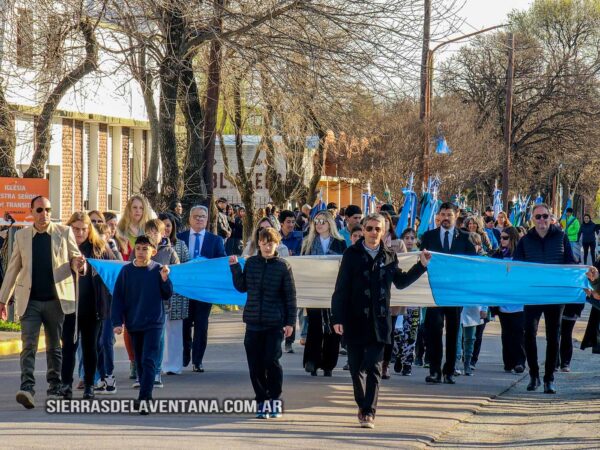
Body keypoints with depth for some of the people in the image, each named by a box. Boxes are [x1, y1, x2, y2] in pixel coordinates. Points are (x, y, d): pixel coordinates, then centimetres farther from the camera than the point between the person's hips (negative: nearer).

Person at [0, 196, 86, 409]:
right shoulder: (21, 235, 6)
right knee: (28, 345, -11)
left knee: (54, 346, 9)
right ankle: (27, 388, -19)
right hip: (29, 301, 0)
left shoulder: (64, 233, 3)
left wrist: (78, 264, -18)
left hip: (55, 299, 0)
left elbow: (75, 258, 8)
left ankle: (55, 388, 19)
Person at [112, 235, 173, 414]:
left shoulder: (158, 270, -4)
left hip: (154, 322, -3)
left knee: (149, 361, -10)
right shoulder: (126, 271, 0)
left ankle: (144, 399, -15)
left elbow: (167, 295, 2)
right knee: (140, 362, 11)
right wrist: (117, 322, -4)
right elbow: (118, 297, 1)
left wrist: (165, 279, -17)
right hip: (133, 324, 3)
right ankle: (146, 397, 23)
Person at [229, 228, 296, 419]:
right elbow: (242, 287, 13)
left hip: (275, 323, -3)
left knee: (271, 361, -8)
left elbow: (290, 296, -1)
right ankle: (262, 402, 13)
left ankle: (274, 400, 7)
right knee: (255, 364, 3)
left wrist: (290, 322, -4)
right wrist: (235, 268, 0)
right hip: (253, 322, 3)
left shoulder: (283, 266, -2)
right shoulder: (251, 263, 7)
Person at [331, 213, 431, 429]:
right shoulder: (352, 255, 0)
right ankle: (363, 407, 22)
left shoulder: (389, 256, 8)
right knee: (356, 368, 7)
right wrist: (338, 318, -8)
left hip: (379, 322, 1)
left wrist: (421, 265, 12)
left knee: (373, 368, -6)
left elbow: (400, 282, 20)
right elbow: (341, 288, -2)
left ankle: (368, 412, -5)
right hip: (355, 321, -1)